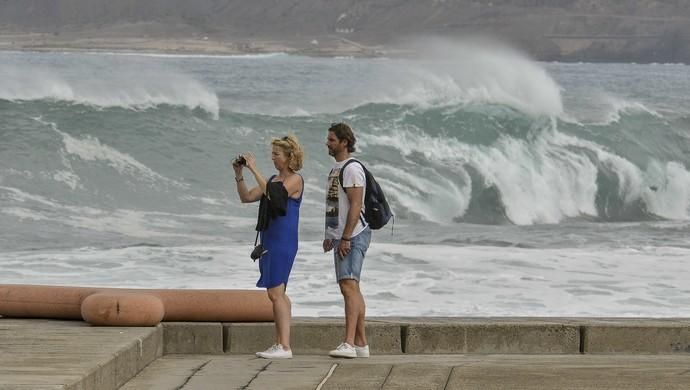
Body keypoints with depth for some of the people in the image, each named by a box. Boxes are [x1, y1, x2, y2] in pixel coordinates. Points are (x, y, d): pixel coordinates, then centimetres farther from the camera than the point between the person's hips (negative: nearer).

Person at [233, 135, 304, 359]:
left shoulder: (295, 180, -8)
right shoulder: (274, 180, 17)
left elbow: (273, 194, -24)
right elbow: (246, 197, 16)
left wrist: (254, 170, -20)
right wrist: (239, 174, 4)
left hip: (283, 242, -9)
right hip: (269, 241, 9)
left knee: (275, 293, -14)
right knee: (277, 294, 11)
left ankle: (285, 347, -16)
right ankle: (279, 345, 15)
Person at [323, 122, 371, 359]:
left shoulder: (352, 169, -13)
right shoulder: (336, 168, 19)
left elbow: (355, 206, -20)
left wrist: (345, 238, -23)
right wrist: (330, 236, 22)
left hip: (353, 236, -11)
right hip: (341, 236, 11)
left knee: (348, 286, -18)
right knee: (351, 289, 12)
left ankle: (349, 343, -26)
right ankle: (361, 344, 16)